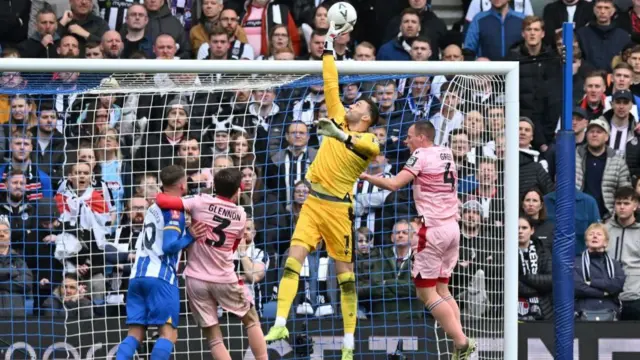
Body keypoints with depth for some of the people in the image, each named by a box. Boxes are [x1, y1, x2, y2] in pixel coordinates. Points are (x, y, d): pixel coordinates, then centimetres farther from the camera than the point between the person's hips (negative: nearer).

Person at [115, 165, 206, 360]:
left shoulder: (153, 209, 22)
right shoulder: (174, 210, -3)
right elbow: (169, 245, -14)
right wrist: (190, 236, -1)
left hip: (138, 275, 7)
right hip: (160, 277, -7)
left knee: (135, 334, 3)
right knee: (168, 333, -7)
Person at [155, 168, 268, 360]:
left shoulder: (201, 202, -7)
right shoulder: (241, 215, 3)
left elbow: (162, 201, -15)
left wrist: (160, 195, 7)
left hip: (196, 279, -1)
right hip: (225, 279, 1)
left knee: (213, 338, 5)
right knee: (252, 320, 22)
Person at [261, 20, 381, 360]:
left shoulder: (370, 141, -4)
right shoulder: (339, 120, 12)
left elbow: (365, 145, -28)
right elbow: (331, 85, 14)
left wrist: (342, 136, -47)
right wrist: (329, 43, 12)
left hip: (337, 207, -5)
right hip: (313, 203, 5)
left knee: (345, 274, 0)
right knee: (293, 259, -10)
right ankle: (280, 325, -17)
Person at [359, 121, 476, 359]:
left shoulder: (421, 155, -7)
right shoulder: (446, 154, 14)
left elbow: (394, 184, -17)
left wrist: (365, 177, -5)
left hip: (434, 230, -8)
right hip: (453, 226, 8)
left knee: (426, 291, -4)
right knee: (441, 289, 12)